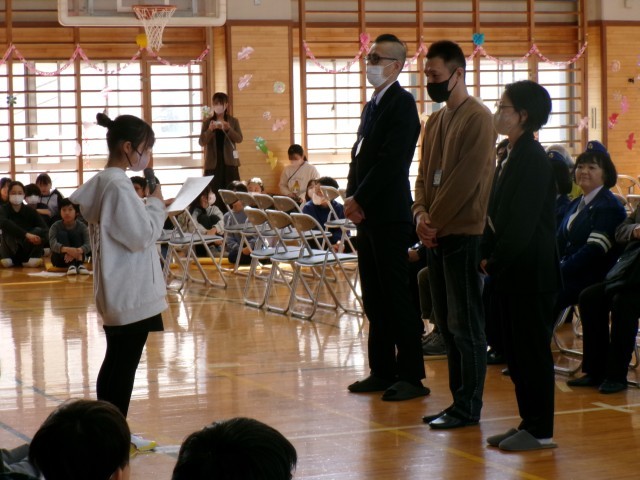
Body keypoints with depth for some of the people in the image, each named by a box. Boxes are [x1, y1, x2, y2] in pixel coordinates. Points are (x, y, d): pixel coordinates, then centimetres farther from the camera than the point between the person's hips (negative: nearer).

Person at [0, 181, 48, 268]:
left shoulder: (30, 211, 1)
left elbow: (45, 230, -11)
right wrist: (26, 234, -41)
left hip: (27, 251, 2)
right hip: (9, 253, -2)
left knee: (39, 231, -22)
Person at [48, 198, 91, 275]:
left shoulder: (82, 226, -8)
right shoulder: (55, 226, -11)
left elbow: (88, 245, -23)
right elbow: (53, 244, -29)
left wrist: (78, 251, -47)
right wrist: (67, 249, -50)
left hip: (77, 258, 1)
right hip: (60, 259, -1)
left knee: (75, 234, -18)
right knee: (62, 234, -23)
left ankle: (80, 264, -33)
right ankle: (70, 266, -42)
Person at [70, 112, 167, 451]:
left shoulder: (104, 182, 11)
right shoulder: (119, 186, -19)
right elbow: (142, 235, -20)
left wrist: (147, 205, 10)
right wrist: (156, 203, -8)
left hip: (118, 292, 10)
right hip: (130, 293, -10)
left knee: (115, 362, 15)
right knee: (125, 366, -3)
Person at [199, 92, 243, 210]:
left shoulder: (233, 121, 7)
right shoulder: (207, 122, 6)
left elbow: (239, 139, -4)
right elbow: (201, 142, -1)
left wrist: (228, 129, -21)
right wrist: (210, 130, -19)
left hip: (229, 161, 0)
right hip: (213, 162, 0)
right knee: (213, 194, -6)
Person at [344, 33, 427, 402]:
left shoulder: (402, 103, -10)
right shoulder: (373, 106, 18)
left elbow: (391, 161, -18)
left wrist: (360, 199, -14)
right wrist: (352, 198, 3)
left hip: (389, 215, -9)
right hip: (367, 215, 9)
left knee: (397, 295, -7)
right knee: (375, 298, 11)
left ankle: (411, 376, -2)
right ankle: (383, 371, 18)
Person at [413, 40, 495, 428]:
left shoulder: (477, 117, -10)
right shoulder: (435, 121, 16)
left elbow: (467, 178, -16)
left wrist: (435, 221, -12)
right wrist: (421, 215, -1)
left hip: (464, 234, -8)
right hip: (437, 234, 9)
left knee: (466, 325, -3)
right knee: (447, 324, 11)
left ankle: (468, 407, 2)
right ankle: (459, 399, 18)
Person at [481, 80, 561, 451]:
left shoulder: (533, 160, -16)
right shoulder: (514, 156, 13)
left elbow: (522, 223, -20)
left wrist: (495, 262, -13)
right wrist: (489, 256, 6)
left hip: (530, 272, -9)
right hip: (510, 271, 9)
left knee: (533, 349, -3)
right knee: (516, 350, 13)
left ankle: (540, 431, 4)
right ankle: (529, 422, 21)